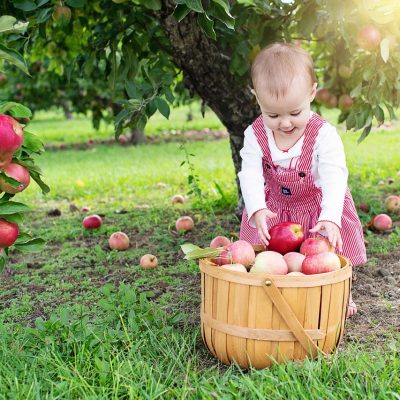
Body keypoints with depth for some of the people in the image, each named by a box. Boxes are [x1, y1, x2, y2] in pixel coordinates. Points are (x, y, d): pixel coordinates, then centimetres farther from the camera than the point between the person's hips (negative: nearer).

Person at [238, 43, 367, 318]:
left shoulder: (324, 135, -27)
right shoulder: (255, 135, -19)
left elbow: (334, 178, -34)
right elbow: (250, 174, -26)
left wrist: (330, 218, -48)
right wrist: (257, 210, -43)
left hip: (319, 208, -1)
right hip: (273, 210, 2)